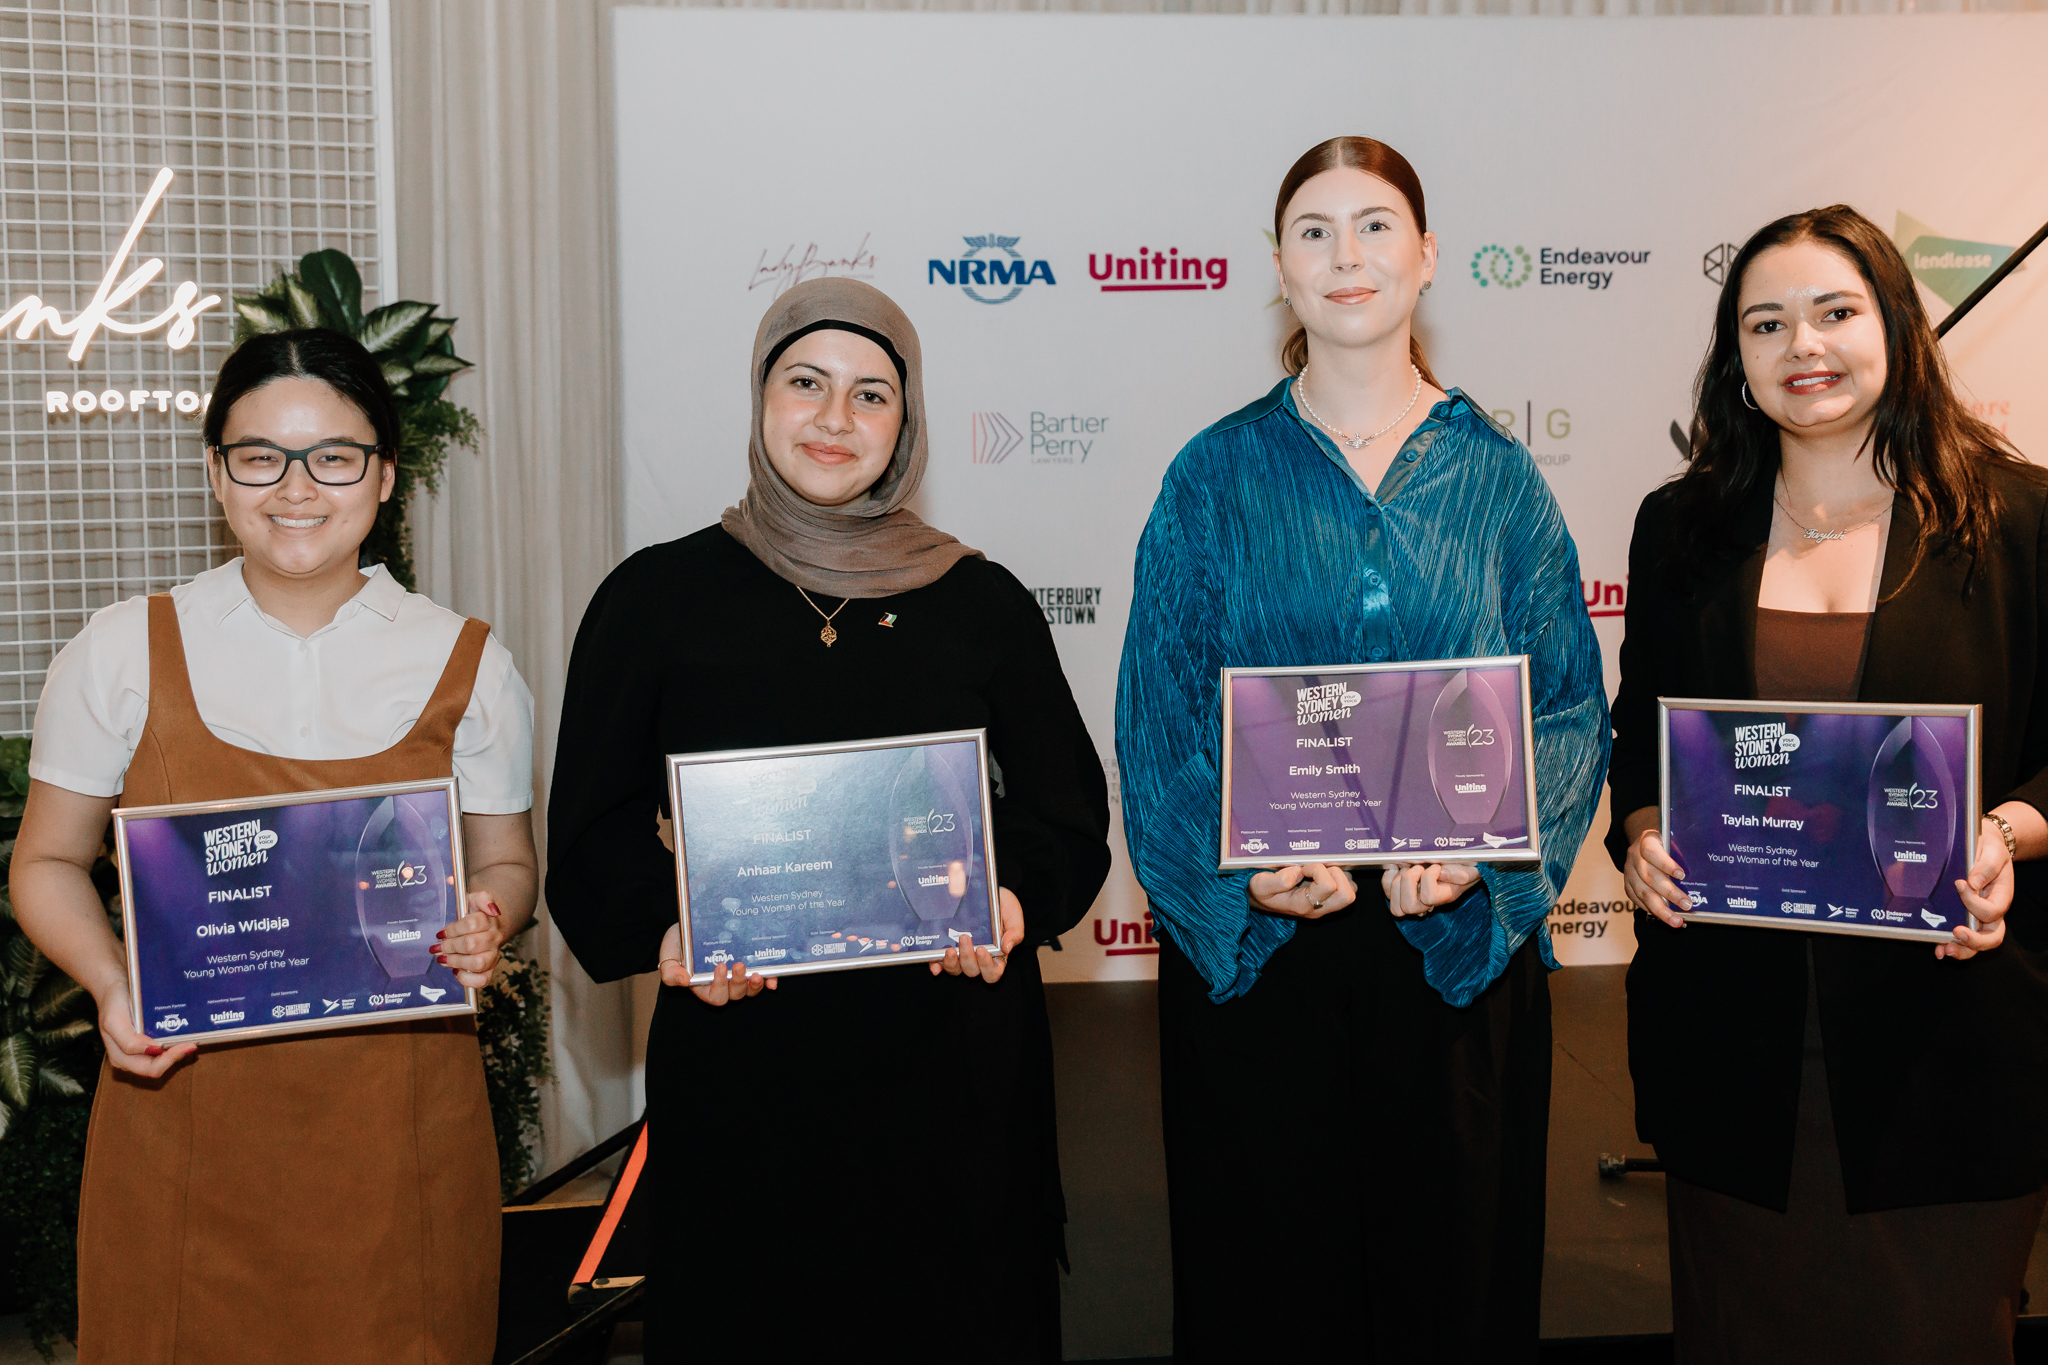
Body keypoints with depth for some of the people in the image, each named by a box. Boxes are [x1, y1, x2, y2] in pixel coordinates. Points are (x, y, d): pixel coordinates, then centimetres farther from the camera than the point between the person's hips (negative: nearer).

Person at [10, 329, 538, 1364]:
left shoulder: (467, 667, 1)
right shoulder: (123, 653, 1)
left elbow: (505, 864, 11)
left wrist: (485, 925, -12)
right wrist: (110, 983, -10)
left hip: (397, 1121, 0)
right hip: (182, 1113, 0)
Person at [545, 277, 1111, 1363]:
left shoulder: (982, 603, 4)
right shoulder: (656, 598, 2)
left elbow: (1068, 809, 9)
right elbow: (592, 829, 4)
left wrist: (1016, 898, -11)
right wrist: (670, 926, -15)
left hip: (955, 1059, 1)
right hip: (740, 1061, -1)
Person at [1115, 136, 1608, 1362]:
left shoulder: (1498, 477, 5)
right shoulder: (1217, 477, 2)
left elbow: (1572, 704, 2)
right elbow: (1160, 712, -1)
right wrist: (1241, 861, -17)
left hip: (1460, 943, 1)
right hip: (1255, 944, -1)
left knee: (1452, 1258, 11)